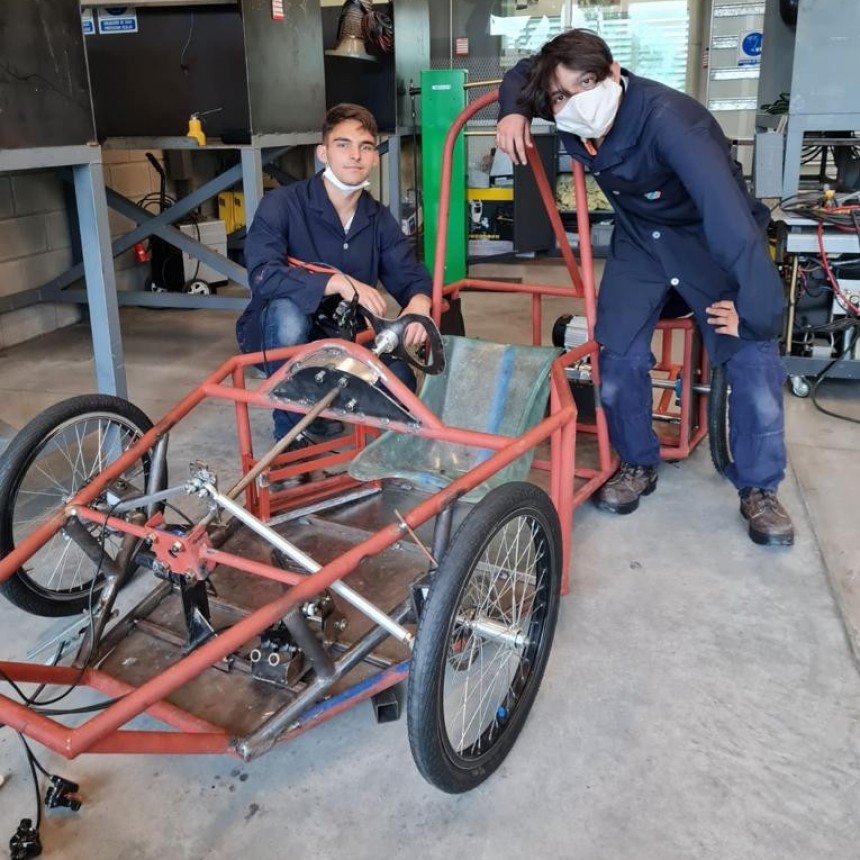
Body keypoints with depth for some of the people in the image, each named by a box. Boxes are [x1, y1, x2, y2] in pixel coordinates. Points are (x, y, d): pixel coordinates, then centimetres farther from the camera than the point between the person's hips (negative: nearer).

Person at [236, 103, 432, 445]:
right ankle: (291, 432, -17)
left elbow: (411, 275, -5)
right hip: (278, 338, -4)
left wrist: (419, 301, -31)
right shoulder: (281, 204, -18)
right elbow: (263, 276, -32)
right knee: (287, 310, -38)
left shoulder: (380, 219, -2)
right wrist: (338, 282, -42)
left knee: (398, 382, -21)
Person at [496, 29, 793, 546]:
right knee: (618, 358, -9)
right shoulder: (570, 118, -16)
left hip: (714, 238, -4)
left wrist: (758, 309, -47)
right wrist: (514, 112, -15)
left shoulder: (667, 117, -37)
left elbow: (728, 209, -44)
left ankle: (759, 489, 7)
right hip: (639, 237, 5)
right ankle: (639, 464, 17)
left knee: (753, 359, -14)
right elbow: (521, 74, 6)